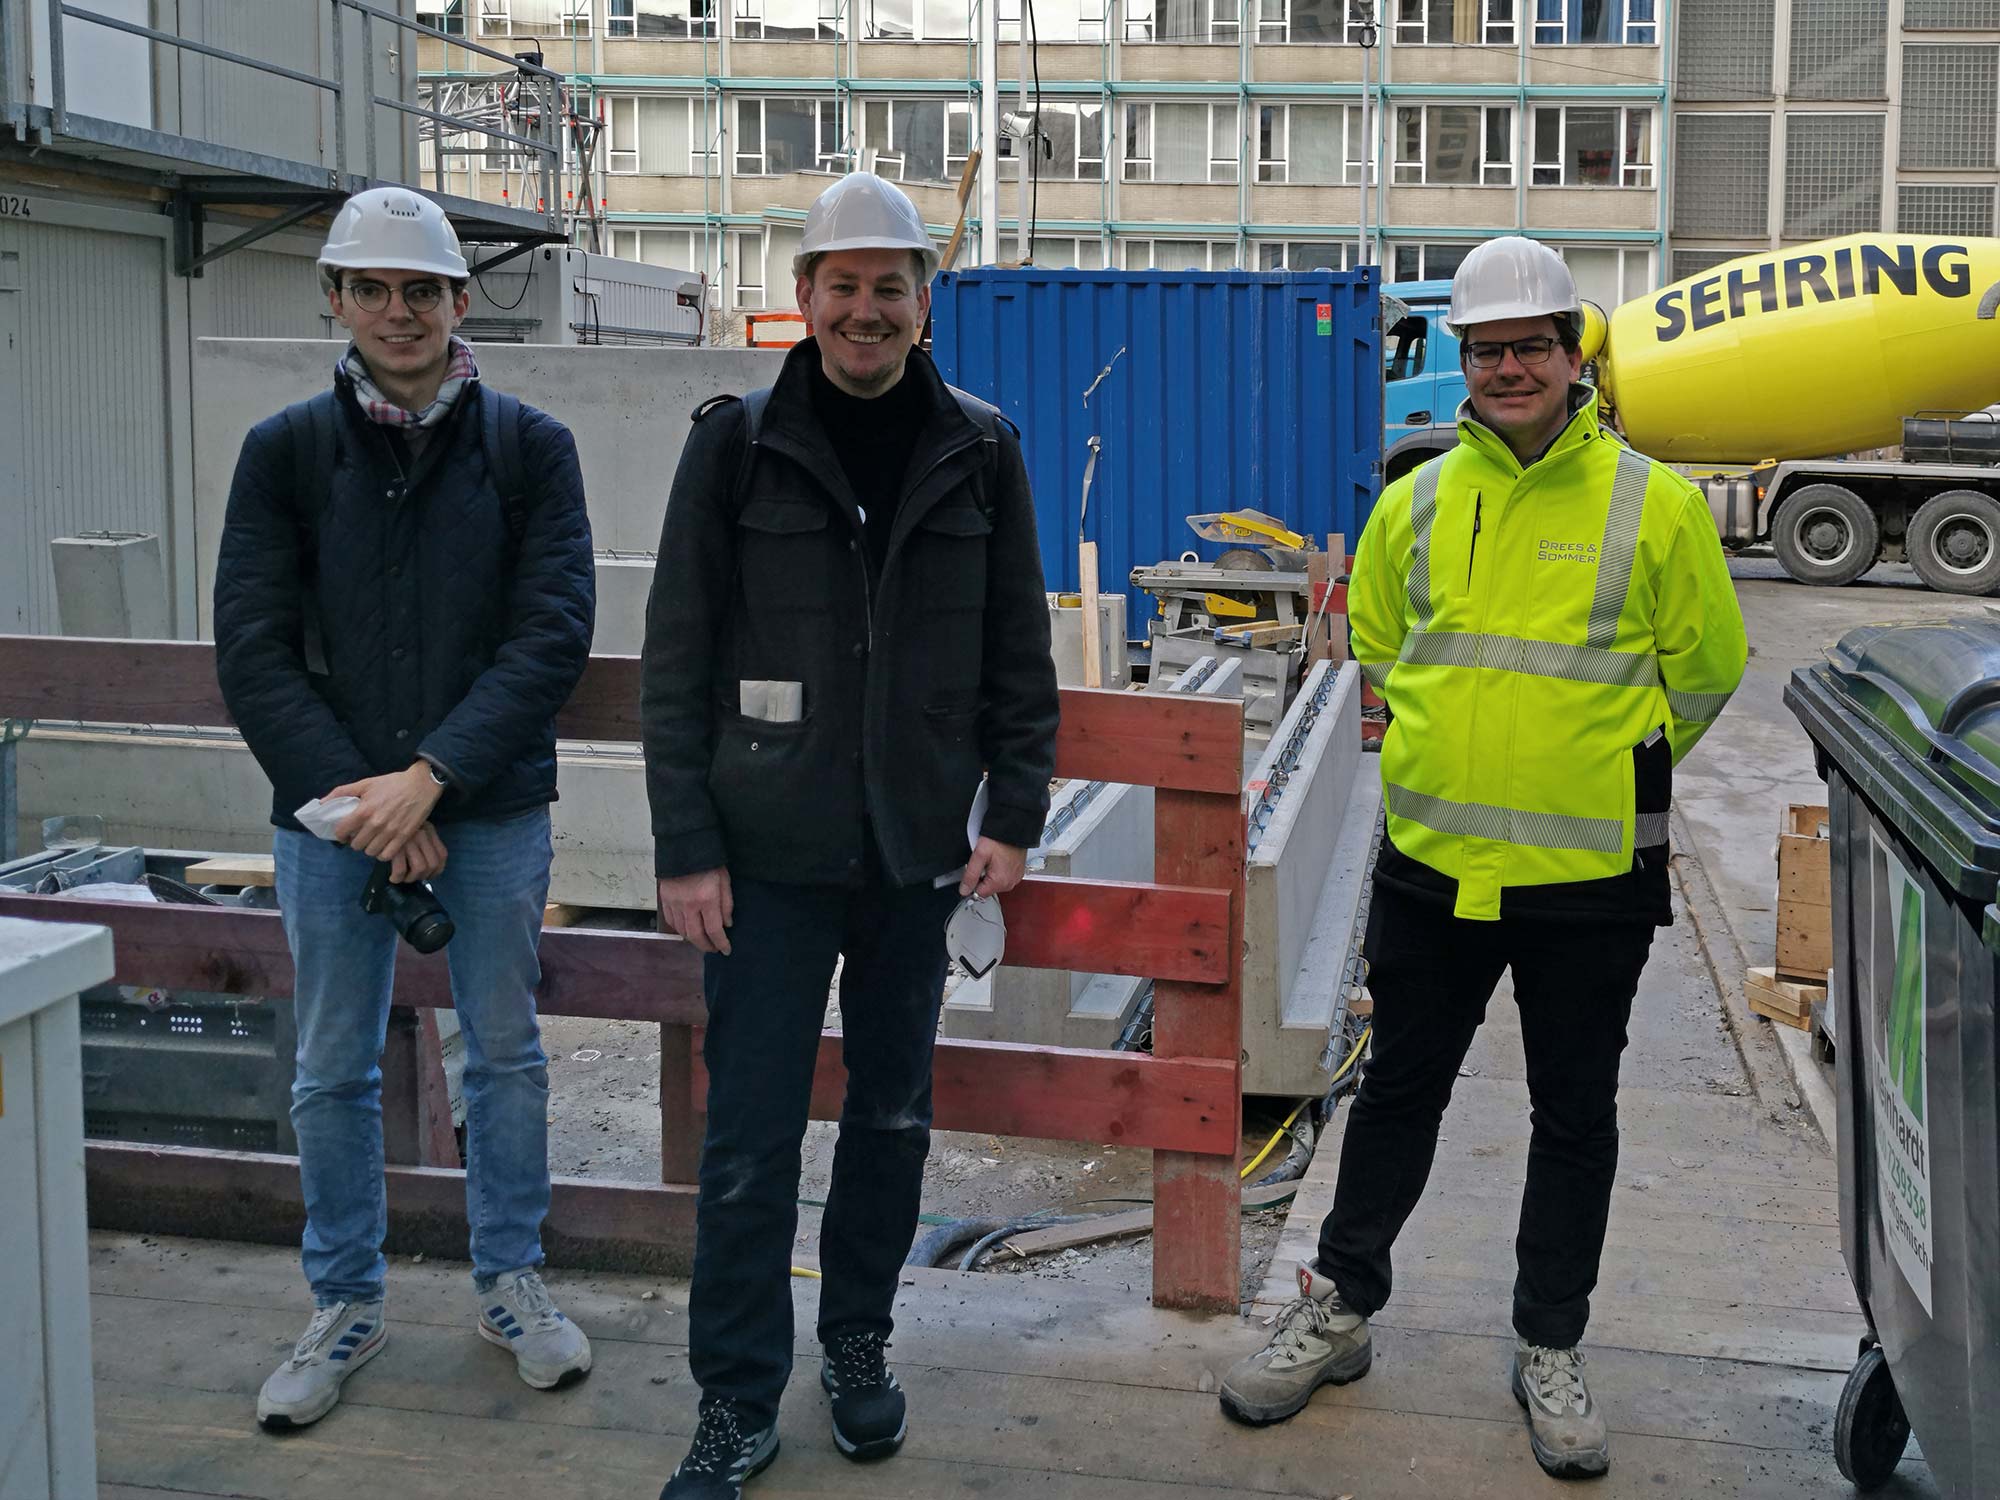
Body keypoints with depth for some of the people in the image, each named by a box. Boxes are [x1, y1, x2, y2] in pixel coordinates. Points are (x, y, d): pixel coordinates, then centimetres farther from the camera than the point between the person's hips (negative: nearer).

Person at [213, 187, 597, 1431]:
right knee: (334, 1071, 10)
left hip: (493, 811, 0)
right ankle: (348, 1304, 26)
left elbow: (553, 637, -9)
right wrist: (348, 792, -14)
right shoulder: (286, 452, 2)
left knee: (507, 1055, 10)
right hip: (331, 813, 1)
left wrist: (429, 777, -17)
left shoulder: (530, 448, -1)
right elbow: (252, 652, -3)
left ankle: (511, 1282, 28)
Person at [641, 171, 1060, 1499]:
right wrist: (686, 847, -7)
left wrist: (1014, 817, 0)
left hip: (917, 854, 2)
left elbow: (1020, 654, 8)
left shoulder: (980, 451, 3)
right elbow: (677, 661, -3)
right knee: (751, 1143, 2)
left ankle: (858, 1345, 34)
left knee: (894, 1118, 14)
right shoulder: (737, 444, -2)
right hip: (769, 855, -2)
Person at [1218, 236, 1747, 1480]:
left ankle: (1551, 1349, 26)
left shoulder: (1653, 503, -6)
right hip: (1432, 863, 2)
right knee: (1400, 1092, 14)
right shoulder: (1418, 501, 2)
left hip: (1589, 875, -2)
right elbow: (1374, 640, 17)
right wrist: (1448, 748, 10)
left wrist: (1608, 765, 3)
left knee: (1575, 1117, 11)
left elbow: (1706, 665, 3)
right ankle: (1340, 1309, 29)